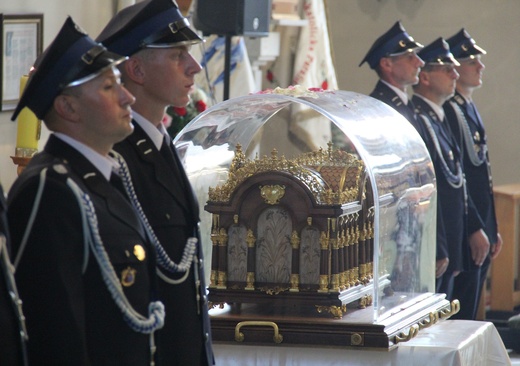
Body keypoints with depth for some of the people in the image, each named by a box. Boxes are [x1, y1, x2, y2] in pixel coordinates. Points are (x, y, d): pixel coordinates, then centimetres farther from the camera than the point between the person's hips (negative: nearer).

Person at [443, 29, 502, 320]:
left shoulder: (469, 108, 16)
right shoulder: (449, 112, -15)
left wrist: (493, 229, 19)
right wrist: (475, 229, -20)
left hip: (481, 228, 10)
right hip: (466, 233, -10)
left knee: (470, 310, 12)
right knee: (461, 315, -6)